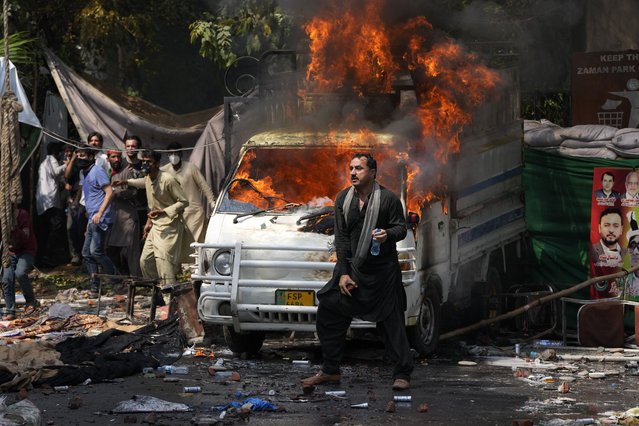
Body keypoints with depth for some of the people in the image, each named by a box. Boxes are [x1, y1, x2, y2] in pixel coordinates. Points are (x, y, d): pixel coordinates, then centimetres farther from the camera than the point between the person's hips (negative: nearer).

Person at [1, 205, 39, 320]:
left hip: (27, 251, -5)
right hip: (11, 252, 5)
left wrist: (14, 228, -38)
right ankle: (10, 312, -3)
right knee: (7, 280, -10)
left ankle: (31, 301, -11)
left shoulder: (23, 215, -17)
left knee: (20, 273, -30)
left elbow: (25, 237, -22)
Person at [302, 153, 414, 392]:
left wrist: (388, 234, -25)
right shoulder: (343, 200, 6)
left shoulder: (388, 199, -6)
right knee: (328, 315, 2)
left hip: (382, 272, -4)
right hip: (352, 268, 4)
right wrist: (343, 273, -3)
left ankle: (402, 375, 5)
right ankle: (330, 371, 14)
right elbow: (341, 238, 4)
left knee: (392, 323, -3)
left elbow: (401, 228, -1)